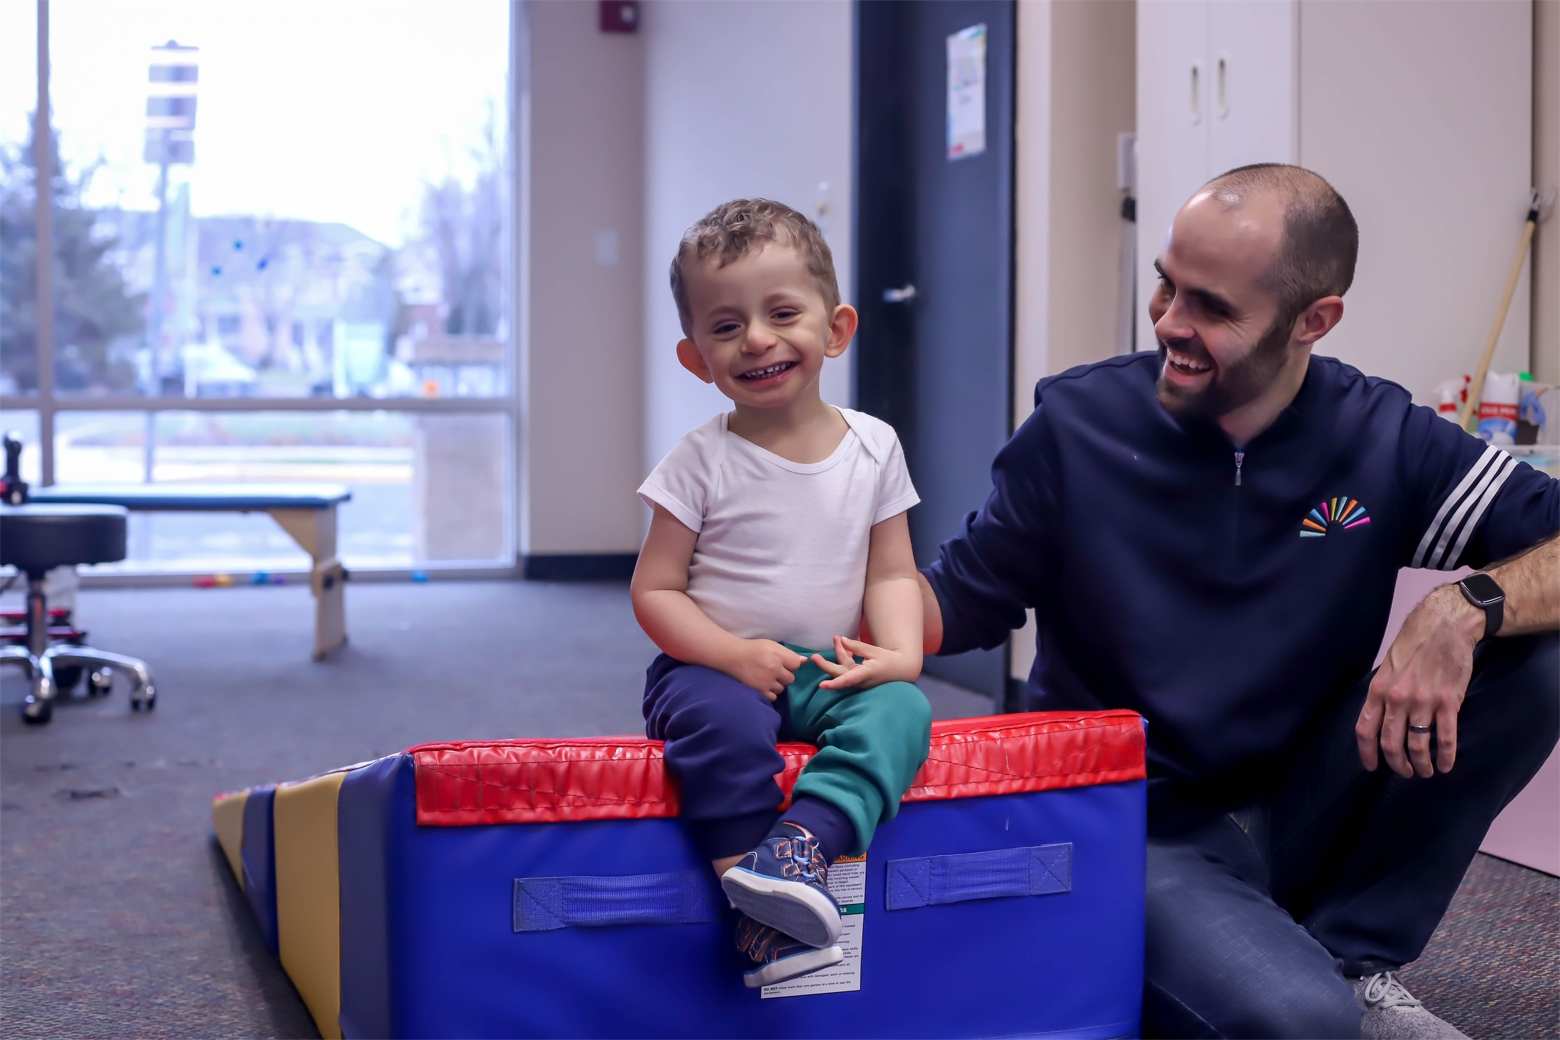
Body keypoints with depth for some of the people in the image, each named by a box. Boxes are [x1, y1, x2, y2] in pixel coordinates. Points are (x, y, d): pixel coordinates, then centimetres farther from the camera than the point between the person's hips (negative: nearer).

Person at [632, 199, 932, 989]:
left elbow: (891, 572, 9)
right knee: (723, 720, -36)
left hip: (829, 671, 3)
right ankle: (761, 909, -33)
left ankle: (804, 841, -43)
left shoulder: (872, 448, 6)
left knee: (899, 709, -27)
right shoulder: (703, 462, -4)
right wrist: (732, 653, -19)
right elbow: (655, 590, -3)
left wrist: (900, 651, -11)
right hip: (716, 665, -3)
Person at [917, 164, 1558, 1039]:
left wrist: (1464, 608, -29)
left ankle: (1355, 959, -4)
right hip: (1145, 834, -4)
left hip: (1302, 816, 4)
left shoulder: (1386, 443, -4)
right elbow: (963, 604, 1)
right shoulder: (1078, 425, -6)